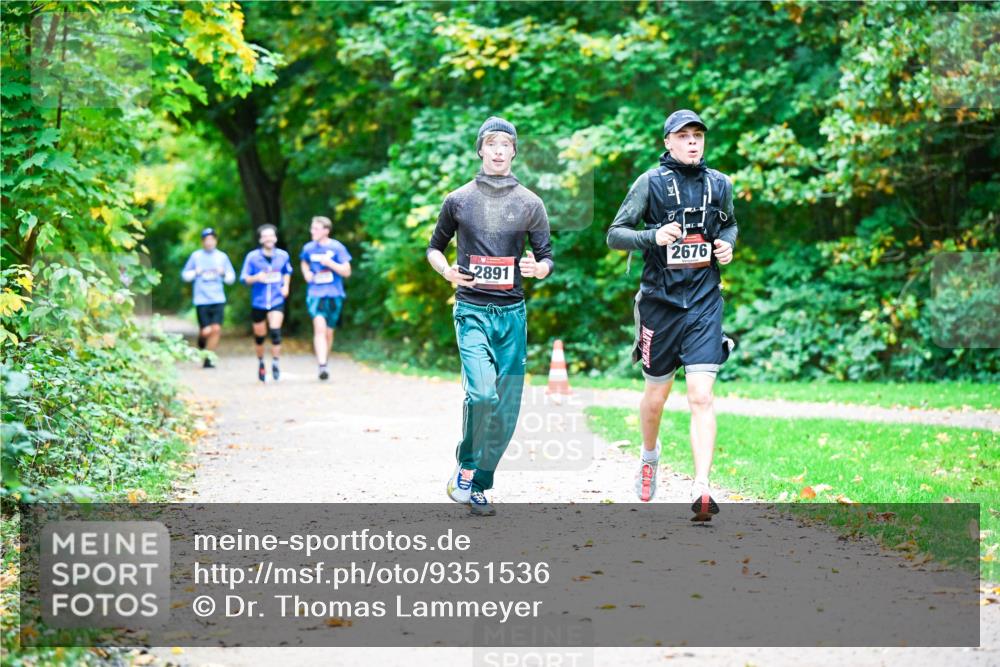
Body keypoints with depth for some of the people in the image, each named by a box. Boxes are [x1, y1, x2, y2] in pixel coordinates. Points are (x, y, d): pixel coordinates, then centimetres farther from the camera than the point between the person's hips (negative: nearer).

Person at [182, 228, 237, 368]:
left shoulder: (222, 257, 8)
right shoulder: (196, 256, 4)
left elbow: (232, 278, 12)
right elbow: (185, 275, 11)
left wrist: (224, 274, -9)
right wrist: (195, 273, -8)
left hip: (218, 300, 2)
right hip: (201, 300, -2)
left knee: (216, 329, -9)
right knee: (206, 331, -9)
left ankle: (208, 359, 3)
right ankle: (201, 339, 28)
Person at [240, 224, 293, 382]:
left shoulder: (283, 255, 1)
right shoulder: (252, 257, -6)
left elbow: (287, 272, 21)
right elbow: (244, 278, -3)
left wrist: (286, 285, 5)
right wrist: (256, 278, -23)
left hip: (277, 301, 0)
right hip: (258, 302, 0)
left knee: (275, 331, -20)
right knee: (259, 335, 9)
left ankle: (275, 363, -7)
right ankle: (261, 362, 33)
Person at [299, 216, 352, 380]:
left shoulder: (337, 247, -4)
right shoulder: (308, 248, 5)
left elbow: (346, 272, -4)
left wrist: (330, 263, -18)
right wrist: (306, 273, 4)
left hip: (334, 295, 0)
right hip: (315, 294, 0)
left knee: (329, 332, 9)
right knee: (319, 328, -20)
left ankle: (324, 363, 29)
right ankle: (322, 366, -29)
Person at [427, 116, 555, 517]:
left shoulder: (530, 204, 7)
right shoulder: (458, 201, 6)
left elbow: (547, 261, 9)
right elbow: (435, 247, 17)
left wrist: (537, 268, -15)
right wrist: (447, 271, -5)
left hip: (512, 312, 2)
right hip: (472, 310, -2)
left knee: (506, 408, 1)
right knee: (482, 393, -22)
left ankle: (479, 485, 15)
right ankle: (466, 466, 0)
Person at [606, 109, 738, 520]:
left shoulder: (719, 185, 6)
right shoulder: (651, 182, -4)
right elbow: (615, 235, -5)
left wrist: (728, 244, 3)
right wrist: (654, 236, -23)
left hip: (704, 301, 1)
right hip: (660, 300, -1)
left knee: (701, 397, -12)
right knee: (656, 395, 12)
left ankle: (701, 490, -17)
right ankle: (649, 455, 43)